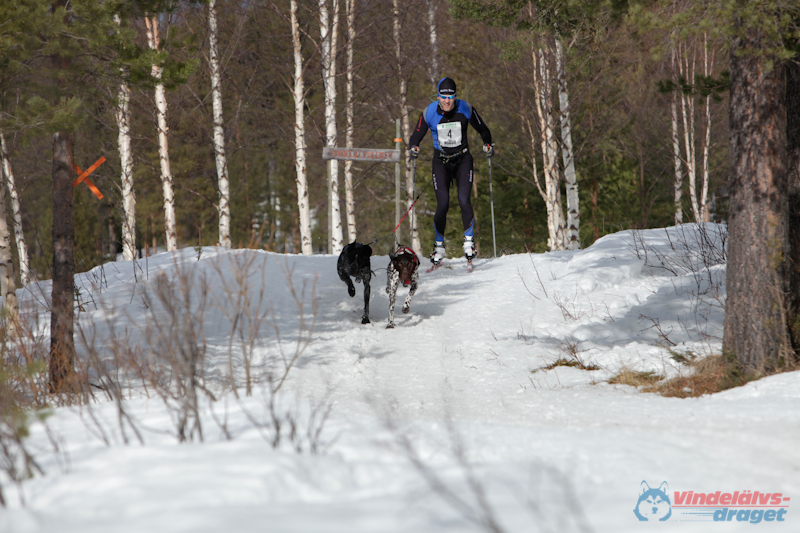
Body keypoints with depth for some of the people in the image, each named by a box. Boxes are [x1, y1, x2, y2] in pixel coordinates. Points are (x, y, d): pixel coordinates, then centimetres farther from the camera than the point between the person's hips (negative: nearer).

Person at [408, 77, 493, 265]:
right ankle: (439, 246, 4)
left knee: (464, 200, -17)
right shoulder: (429, 113, -9)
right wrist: (413, 148, -21)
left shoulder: (465, 110, -9)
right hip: (441, 162, 0)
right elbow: (416, 136, -1)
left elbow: (483, 130, 6)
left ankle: (469, 239, 1)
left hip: (463, 159, 0)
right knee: (443, 205, -11)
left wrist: (488, 144, -10)